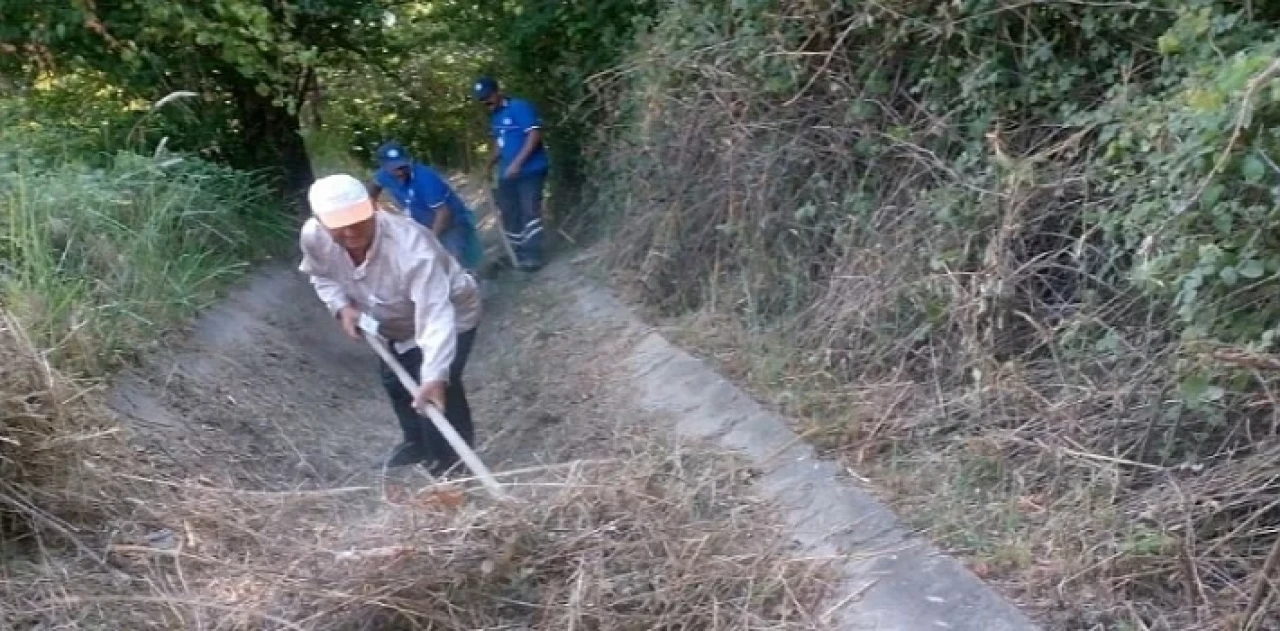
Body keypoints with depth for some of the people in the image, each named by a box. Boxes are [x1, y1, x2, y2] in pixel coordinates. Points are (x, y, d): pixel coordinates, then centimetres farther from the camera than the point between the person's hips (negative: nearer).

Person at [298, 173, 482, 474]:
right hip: (396, 322, 7)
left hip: (450, 314, -7)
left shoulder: (410, 246, -45)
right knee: (395, 381, 23)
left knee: (436, 393, -16)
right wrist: (341, 306, -17)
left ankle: (451, 463, 9)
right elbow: (321, 274, 1)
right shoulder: (313, 237, -24)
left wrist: (434, 376, -60)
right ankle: (419, 442, 50)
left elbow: (435, 316, -50)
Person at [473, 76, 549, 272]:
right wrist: (489, 163, 10)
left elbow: (535, 135, -21)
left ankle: (533, 255, -7)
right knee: (510, 213, 11)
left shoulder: (520, 107, -13)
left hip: (530, 170, -9)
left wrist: (517, 163, -25)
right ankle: (518, 253, 21)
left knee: (529, 212, -11)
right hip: (507, 173, 9)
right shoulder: (494, 116, 14)